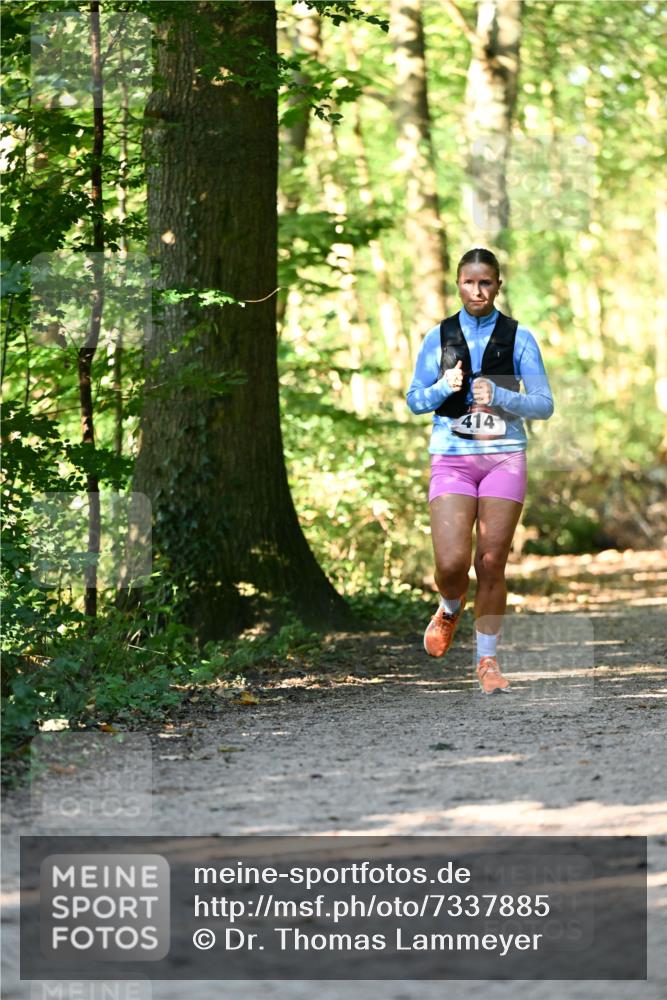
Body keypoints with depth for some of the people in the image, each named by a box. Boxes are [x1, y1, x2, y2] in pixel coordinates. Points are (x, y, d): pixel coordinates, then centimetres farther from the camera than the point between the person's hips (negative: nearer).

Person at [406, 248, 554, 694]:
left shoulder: (518, 338, 2)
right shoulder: (440, 338, 7)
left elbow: (544, 405, 0)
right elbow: (415, 399, 11)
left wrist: (499, 396, -17)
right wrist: (443, 388, -10)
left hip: (504, 456, 0)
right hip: (452, 458, 0)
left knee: (491, 564, -2)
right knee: (452, 563, -13)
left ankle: (488, 660, 12)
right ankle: (451, 609, 22)